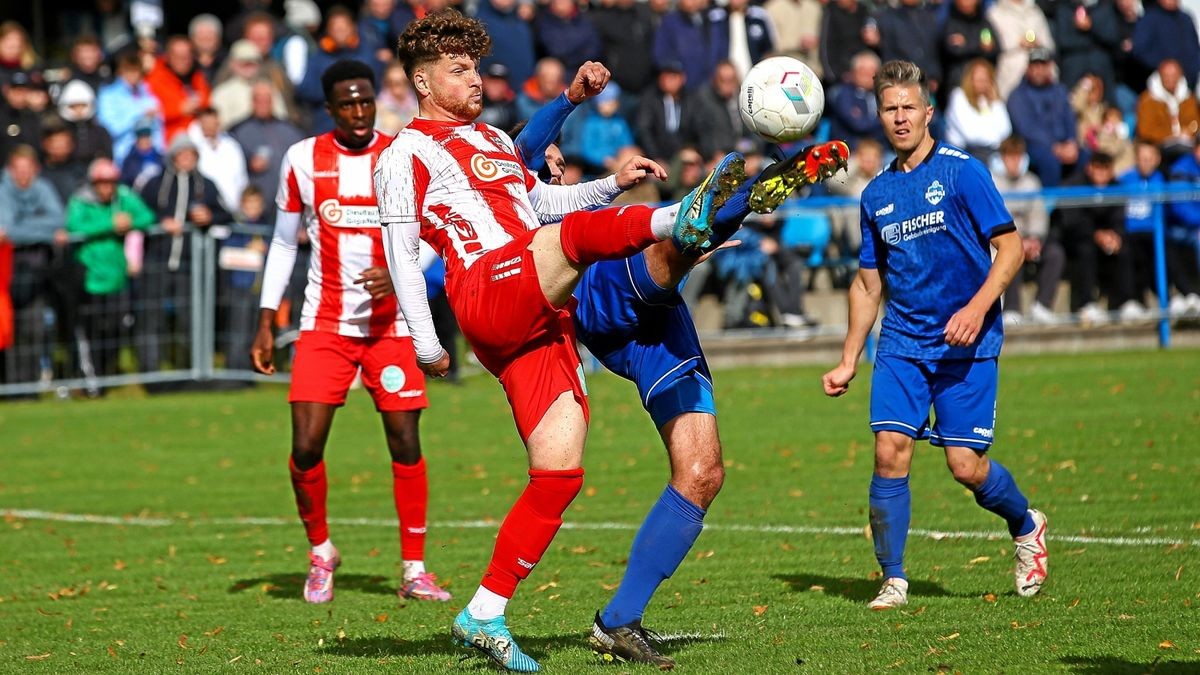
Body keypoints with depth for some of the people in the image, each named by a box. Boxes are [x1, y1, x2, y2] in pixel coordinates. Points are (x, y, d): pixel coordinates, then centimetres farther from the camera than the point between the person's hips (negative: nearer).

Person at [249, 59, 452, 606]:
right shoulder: (302, 160, 2)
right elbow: (284, 243, 10)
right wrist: (266, 324, 6)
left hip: (391, 324, 0)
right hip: (324, 324, 0)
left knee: (405, 443, -5)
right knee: (306, 447, -9)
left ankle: (415, 570, 5)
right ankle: (320, 551, 16)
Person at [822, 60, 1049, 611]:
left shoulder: (961, 171, -4)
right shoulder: (877, 193, 11)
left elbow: (1010, 248, -7)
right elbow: (869, 281, 20)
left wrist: (977, 307, -22)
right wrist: (849, 361, 16)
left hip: (965, 344, -4)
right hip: (901, 343, 4)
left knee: (966, 466, -6)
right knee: (890, 451, -12)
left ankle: (1025, 525, 25)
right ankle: (893, 580, -2)